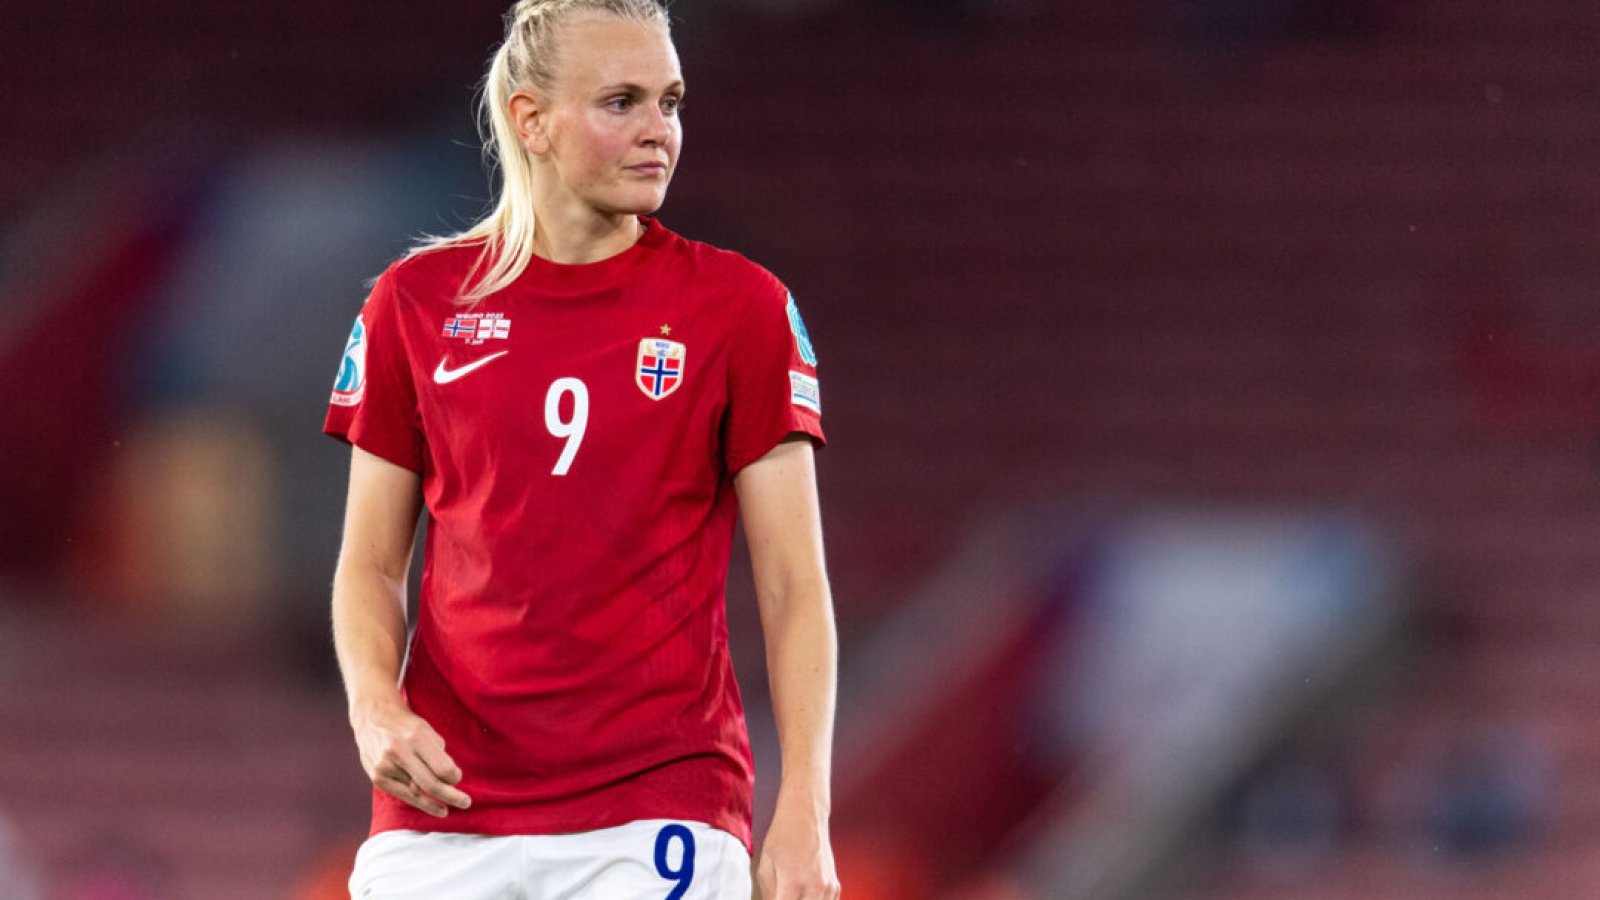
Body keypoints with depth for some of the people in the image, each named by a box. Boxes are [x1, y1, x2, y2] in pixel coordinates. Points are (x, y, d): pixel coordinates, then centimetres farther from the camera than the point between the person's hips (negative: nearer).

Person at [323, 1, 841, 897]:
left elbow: (793, 582, 1)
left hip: (658, 813, -2)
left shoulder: (739, 305, 2)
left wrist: (804, 815, -9)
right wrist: (376, 705, -8)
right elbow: (371, 564, 12)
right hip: (445, 811, 2)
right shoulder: (418, 300, 7)